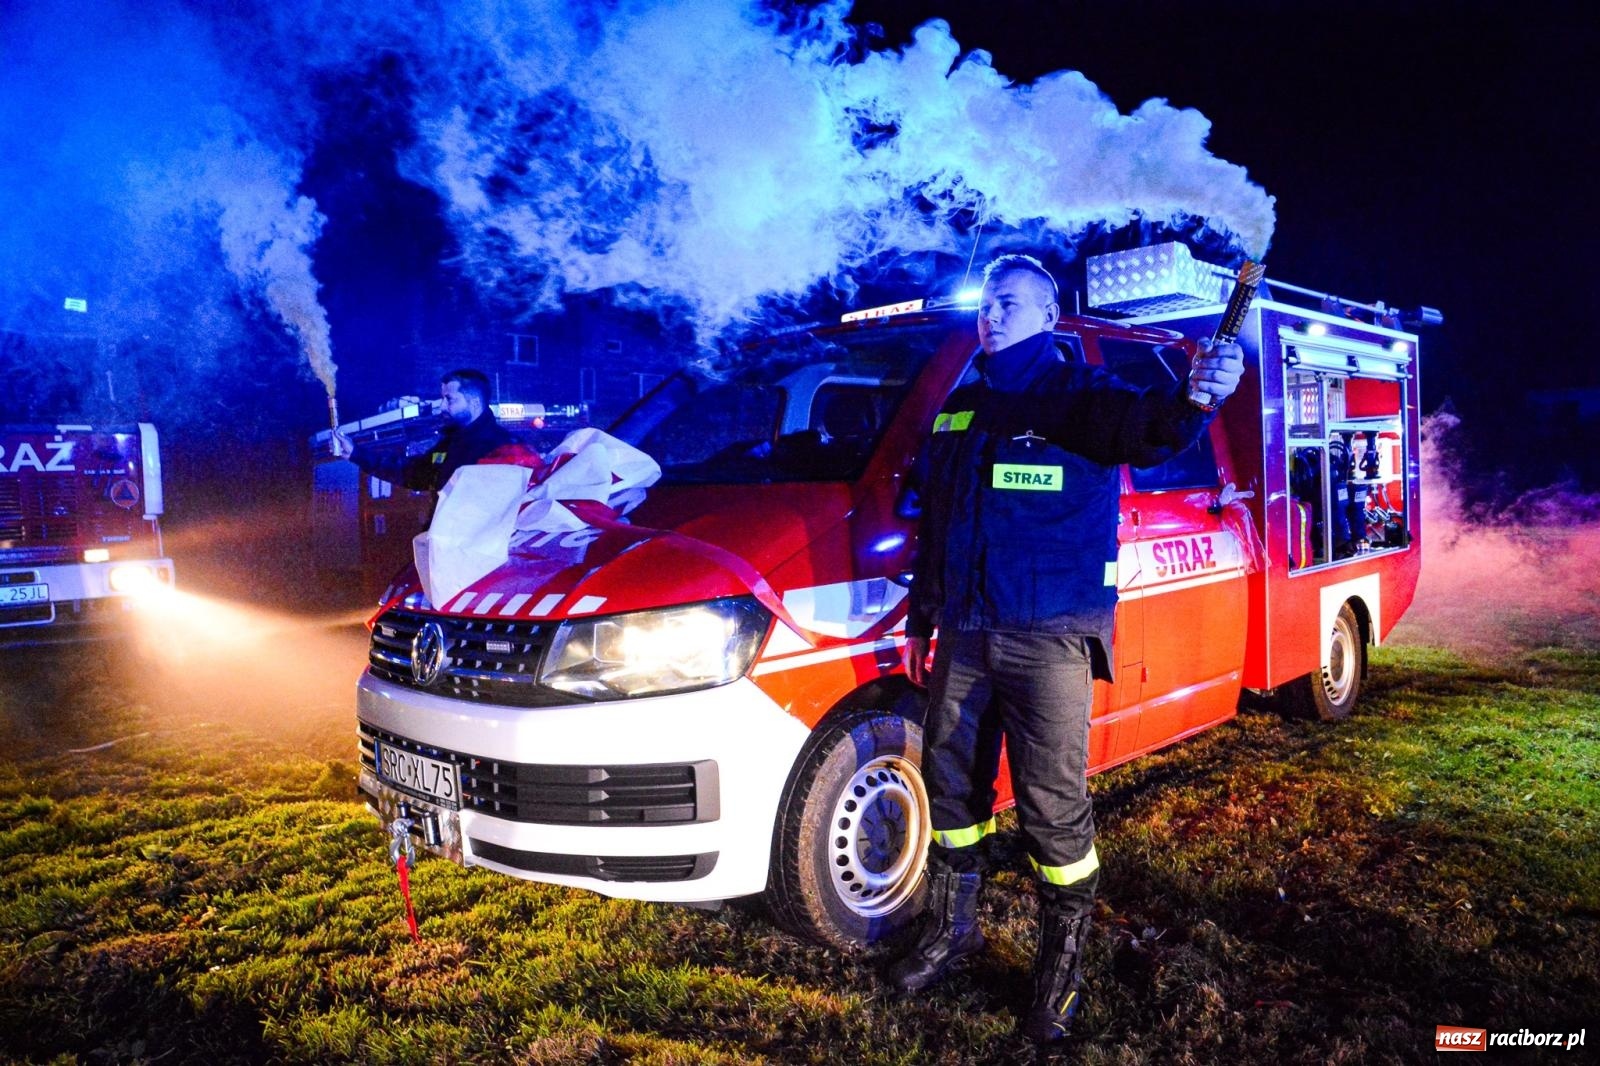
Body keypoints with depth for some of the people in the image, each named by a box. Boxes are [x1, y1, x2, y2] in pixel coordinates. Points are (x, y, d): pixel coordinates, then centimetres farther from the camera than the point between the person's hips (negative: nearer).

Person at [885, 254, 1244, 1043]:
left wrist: (1191, 400, -50)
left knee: (1053, 807, 0)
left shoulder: (1078, 394, -4)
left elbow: (1146, 432, -27)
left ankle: (1061, 969, 21)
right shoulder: (961, 406, 13)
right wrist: (921, 620, 19)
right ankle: (950, 927, 37)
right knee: (950, 781, 16)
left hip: (1049, 640, -6)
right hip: (965, 636, 6)